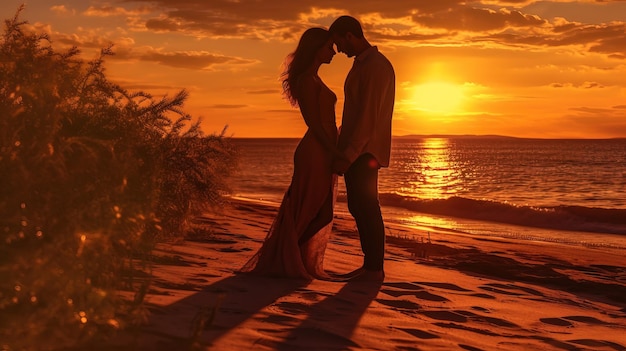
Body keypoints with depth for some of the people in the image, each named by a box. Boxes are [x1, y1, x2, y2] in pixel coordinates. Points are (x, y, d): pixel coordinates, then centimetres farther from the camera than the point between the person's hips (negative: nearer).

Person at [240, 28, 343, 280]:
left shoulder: (313, 79, 19)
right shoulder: (307, 80, -11)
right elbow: (314, 122, -17)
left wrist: (335, 153, 15)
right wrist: (335, 153, -19)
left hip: (322, 154, 10)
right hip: (316, 153, -10)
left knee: (318, 212, 12)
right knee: (306, 211, -4)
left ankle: (306, 266, 19)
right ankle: (290, 264, 4)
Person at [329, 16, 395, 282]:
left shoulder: (376, 66, -14)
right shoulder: (361, 65, 17)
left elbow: (369, 116, -20)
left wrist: (348, 155, -21)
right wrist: (342, 150, 16)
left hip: (365, 152, -10)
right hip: (355, 151, 10)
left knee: (367, 208, -6)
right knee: (358, 208, 11)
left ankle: (375, 269, 0)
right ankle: (369, 265, 16)